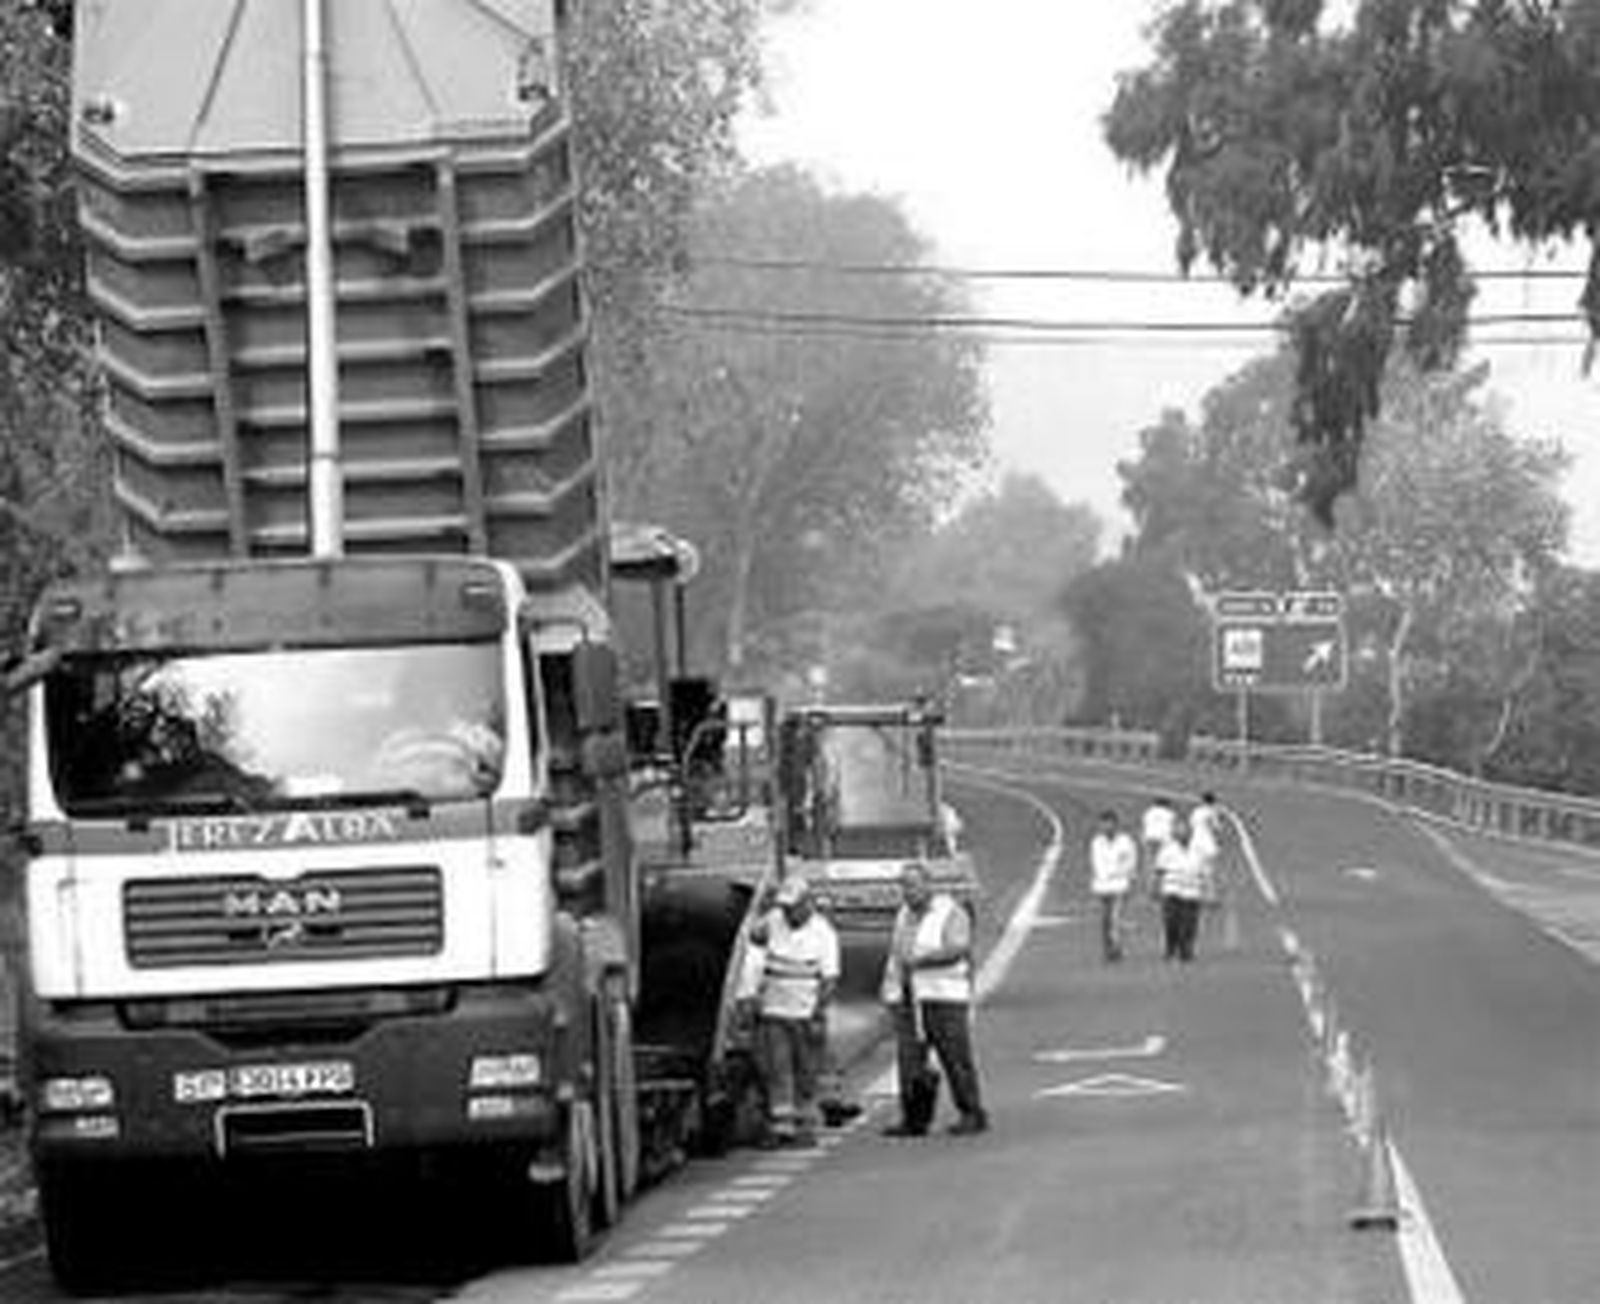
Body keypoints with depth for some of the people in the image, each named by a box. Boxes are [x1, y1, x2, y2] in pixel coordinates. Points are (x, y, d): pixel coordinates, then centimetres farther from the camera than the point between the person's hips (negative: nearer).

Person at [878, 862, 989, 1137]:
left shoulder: (950, 913, -7)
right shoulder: (905, 914, 16)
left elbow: (958, 948, -20)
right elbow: (895, 952, 25)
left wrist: (921, 959, -23)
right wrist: (889, 981, 10)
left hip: (944, 997, -6)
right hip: (908, 998, 6)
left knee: (956, 1059, -4)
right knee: (909, 1058, -2)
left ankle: (973, 1115, 4)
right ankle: (914, 1120, 0)